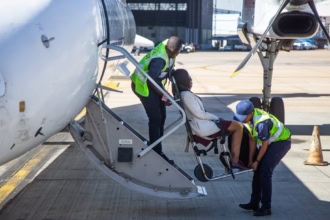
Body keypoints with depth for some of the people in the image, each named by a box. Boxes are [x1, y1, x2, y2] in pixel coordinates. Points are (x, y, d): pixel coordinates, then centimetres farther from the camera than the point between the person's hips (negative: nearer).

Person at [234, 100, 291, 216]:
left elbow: (264, 145, -22)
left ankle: (266, 207, -13)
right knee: (258, 171, 8)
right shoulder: (247, 117, -7)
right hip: (270, 141, 9)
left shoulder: (261, 123, -34)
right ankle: (254, 203, 18)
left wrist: (257, 161, -9)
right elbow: (252, 140, 0)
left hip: (281, 141, -9)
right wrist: (250, 160, 1)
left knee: (265, 171, -17)